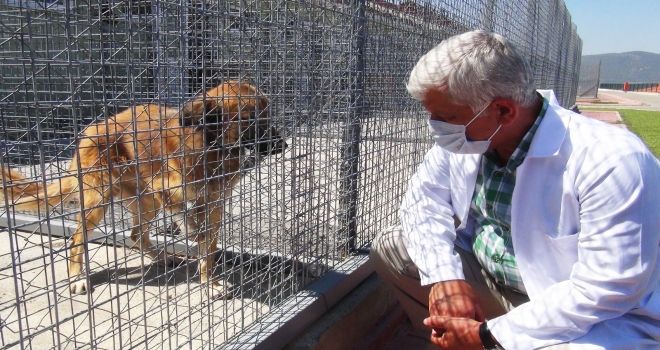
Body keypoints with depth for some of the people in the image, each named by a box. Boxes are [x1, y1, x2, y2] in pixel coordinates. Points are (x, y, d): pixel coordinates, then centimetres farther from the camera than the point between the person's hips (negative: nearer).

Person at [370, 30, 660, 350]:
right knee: (389, 247, -2)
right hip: (489, 280, 6)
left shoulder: (614, 163, -28)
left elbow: (606, 291, -27)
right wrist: (445, 275, -18)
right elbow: (423, 198, -2)